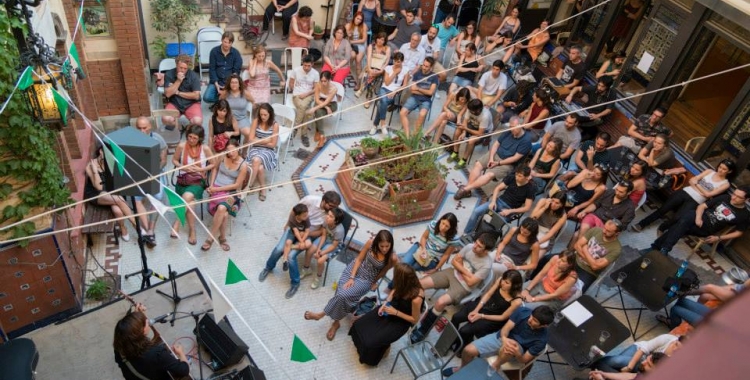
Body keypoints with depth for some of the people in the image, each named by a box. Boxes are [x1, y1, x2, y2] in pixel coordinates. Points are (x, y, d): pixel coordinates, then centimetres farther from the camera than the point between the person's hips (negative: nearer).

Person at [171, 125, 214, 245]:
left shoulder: (205, 149, -6)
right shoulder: (181, 146, -3)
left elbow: (213, 164, 5)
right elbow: (174, 160, 12)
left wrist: (200, 169, -9)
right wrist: (183, 167, -7)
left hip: (198, 181, -1)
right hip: (183, 180, 1)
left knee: (187, 197, -31)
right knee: (189, 203, -25)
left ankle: (177, 223, -13)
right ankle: (192, 230, -11)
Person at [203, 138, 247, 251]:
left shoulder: (243, 165, -9)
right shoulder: (222, 157, -1)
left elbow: (236, 185, -7)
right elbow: (215, 168, 17)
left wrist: (217, 188, -10)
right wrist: (211, 185, 5)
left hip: (231, 192, -1)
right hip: (216, 189, 1)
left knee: (222, 208, -35)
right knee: (224, 213, -30)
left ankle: (211, 237, -20)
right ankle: (222, 238, -12)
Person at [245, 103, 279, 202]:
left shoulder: (274, 125, -7)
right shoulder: (256, 121, -1)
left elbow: (272, 144, -7)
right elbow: (251, 140, -3)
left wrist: (258, 141, -4)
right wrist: (266, 140, -9)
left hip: (268, 151, -2)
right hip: (255, 149, 2)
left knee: (256, 160, -35)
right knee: (260, 167, -31)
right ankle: (262, 188, -11)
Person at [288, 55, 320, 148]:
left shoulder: (315, 73, 0)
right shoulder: (296, 70, -1)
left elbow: (316, 89, 0)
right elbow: (291, 83, 9)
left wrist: (306, 94, -13)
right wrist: (296, 93, -1)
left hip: (309, 95, 0)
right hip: (297, 95, 0)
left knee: (303, 107, -35)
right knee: (303, 108, -33)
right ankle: (304, 134, -24)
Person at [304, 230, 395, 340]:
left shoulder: (392, 258, -24)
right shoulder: (370, 243, -18)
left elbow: (383, 271, -4)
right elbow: (359, 259, -7)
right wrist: (352, 278, -13)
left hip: (366, 280, -2)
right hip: (354, 269, 2)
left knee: (343, 295, -20)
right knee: (341, 292, -16)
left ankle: (322, 314, 4)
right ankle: (336, 322, 9)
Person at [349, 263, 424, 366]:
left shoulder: (416, 299, -38)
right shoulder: (406, 284, -21)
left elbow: (414, 320, -19)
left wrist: (396, 312, -22)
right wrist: (385, 303, -8)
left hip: (401, 322, -6)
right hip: (391, 307, 6)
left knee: (372, 341, -12)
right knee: (359, 324, 1)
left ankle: (371, 358, 24)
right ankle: (362, 344, 33)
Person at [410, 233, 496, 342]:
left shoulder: (486, 265, -22)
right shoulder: (470, 247, -8)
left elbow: (470, 282, -18)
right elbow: (454, 261, 3)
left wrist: (461, 268, -4)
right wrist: (465, 271, -14)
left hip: (463, 286, -6)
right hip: (452, 273, 6)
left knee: (440, 302, -31)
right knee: (420, 284, -11)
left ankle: (423, 330, -10)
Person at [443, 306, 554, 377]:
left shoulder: (541, 339, -25)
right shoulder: (522, 311, -21)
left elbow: (524, 360, -18)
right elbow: (506, 328, -19)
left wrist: (517, 354, -42)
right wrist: (504, 339, -43)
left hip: (518, 349, -3)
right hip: (502, 337, 3)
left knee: (507, 349, -43)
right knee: (468, 350, -10)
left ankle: (495, 366, -11)